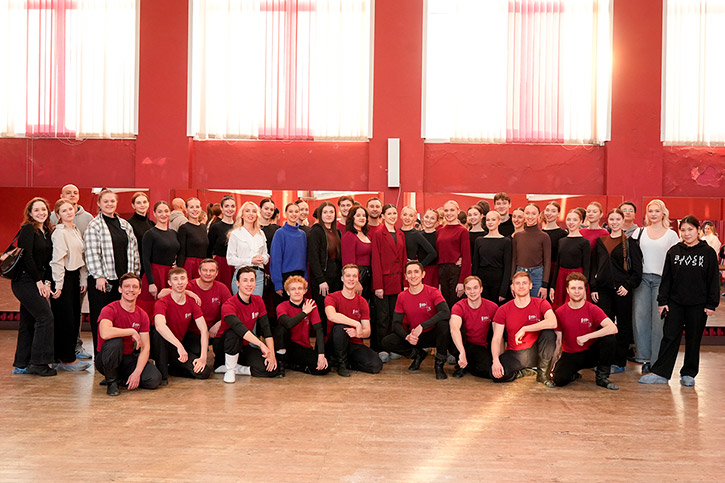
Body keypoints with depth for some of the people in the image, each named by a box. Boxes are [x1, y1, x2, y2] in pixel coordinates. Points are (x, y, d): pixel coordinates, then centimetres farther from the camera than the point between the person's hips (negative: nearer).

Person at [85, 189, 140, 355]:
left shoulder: (125, 225, 14)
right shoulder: (94, 225, -4)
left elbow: (132, 249, 16)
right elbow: (92, 253, -10)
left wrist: (133, 272, 11)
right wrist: (98, 276, -15)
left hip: (122, 278, 5)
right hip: (102, 279, -5)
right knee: (101, 317, 1)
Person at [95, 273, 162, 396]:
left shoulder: (142, 315, 0)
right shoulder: (110, 310, -15)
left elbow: (145, 348, -4)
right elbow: (105, 333, -37)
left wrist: (137, 372, -18)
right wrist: (132, 331, -25)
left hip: (130, 359, 4)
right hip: (107, 361, -4)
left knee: (154, 379, -20)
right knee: (115, 341, -36)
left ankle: (124, 379, 10)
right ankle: (112, 381, -12)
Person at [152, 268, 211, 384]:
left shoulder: (192, 303, -1)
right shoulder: (162, 303, -16)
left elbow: (204, 330, -5)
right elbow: (159, 325, -37)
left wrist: (203, 357, -18)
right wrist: (179, 346, -46)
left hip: (182, 345, 4)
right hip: (163, 346, -4)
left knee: (204, 372, -16)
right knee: (159, 332, -37)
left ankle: (173, 368, 12)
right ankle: (162, 374, -21)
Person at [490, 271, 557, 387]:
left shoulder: (541, 303, -4)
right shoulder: (503, 310, -1)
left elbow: (553, 323, -27)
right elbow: (496, 339, -5)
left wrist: (524, 329, -25)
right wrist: (496, 361, -23)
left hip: (535, 352, 0)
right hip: (515, 354, 1)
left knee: (549, 333, -30)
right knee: (496, 374, -28)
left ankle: (543, 373, -8)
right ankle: (522, 372, 7)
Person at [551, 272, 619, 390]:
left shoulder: (592, 309, -7)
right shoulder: (559, 312, -4)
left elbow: (613, 328, -24)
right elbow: (558, 341, -2)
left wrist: (587, 337, -29)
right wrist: (552, 364, -12)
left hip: (590, 353, 1)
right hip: (570, 355, 0)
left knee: (609, 339, -28)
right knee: (559, 379, -29)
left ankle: (602, 377, -8)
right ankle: (573, 375, 10)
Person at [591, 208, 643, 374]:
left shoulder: (630, 243, 1)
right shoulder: (600, 241, 12)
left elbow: (637, 269, -1)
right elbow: (594, 266, 13)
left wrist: (628, 286, -12)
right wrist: (593, 288, 5)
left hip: (622, 290, -3)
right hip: (603, 289, 3)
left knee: (623, 324, 4)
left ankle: (619, 362, 12)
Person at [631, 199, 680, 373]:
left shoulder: (671, 235, 7)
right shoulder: (639, 233, 10)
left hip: (662, 279, -1)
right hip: (642, 277, 1)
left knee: (659, 318, -1)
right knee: (640, 316, -3)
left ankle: (656, 360, 6)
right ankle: (644, 356, 7)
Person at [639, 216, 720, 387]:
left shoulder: (708, 252, 0)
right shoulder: (673, 251, 5)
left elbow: (714, 280, 0)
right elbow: (666, 278, 6)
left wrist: (711, 304, -5)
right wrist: (662, 301, 1)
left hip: (698, 305, -1)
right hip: (675, 303, 1)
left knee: (693, 339, 8)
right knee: (669, 337, 0)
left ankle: (688, 374, 20)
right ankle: (660, 373, 2)